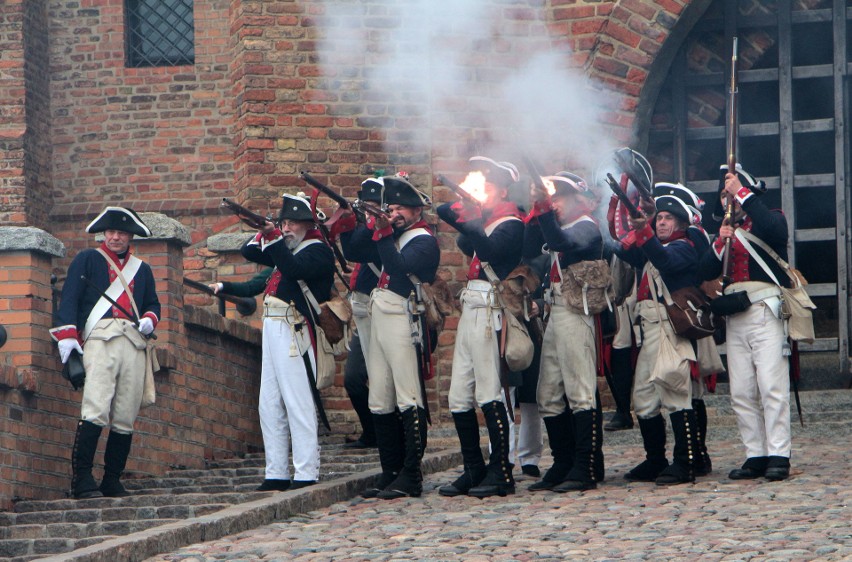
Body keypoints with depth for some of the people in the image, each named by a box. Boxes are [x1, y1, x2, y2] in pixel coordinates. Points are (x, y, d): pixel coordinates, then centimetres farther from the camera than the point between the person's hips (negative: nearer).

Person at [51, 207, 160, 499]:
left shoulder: (142, 269, 26)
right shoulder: (87, 260, 14)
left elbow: (153, 303, 29)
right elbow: (69, 297, 5)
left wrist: (149, 319, 5)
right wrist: (66, 335, -8)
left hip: (134, 341, 4)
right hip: (100, 337, -4)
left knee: (125, 418, -1)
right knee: (96, 410, -18)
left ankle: (112, 481, 6)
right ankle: (82, 480, -20)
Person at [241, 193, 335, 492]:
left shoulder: (318, 251, -6)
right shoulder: (287, 248, 20)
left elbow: (294, 269, -24)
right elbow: (250, 252, 21)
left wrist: (275, 240, -24)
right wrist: (265, 233, 4)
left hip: (294, 333, -9)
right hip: (272, 330, 9)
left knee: (298, 404, -9)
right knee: (270, 407, 9)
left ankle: (306, 474, -8)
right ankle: (276, 473, 13)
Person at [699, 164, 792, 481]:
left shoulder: (772, 220, 7)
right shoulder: (727, 229, 22)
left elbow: (771, 228, -20)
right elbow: (707, 272, 10)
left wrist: (742, 192, -14)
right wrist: (720, 243, -6)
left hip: (765, 310, -6)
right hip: (735, 316, 6)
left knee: (771, 384, -12)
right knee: (741, 392, 0)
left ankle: (778, 455, -13)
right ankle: (756, 456, 2)